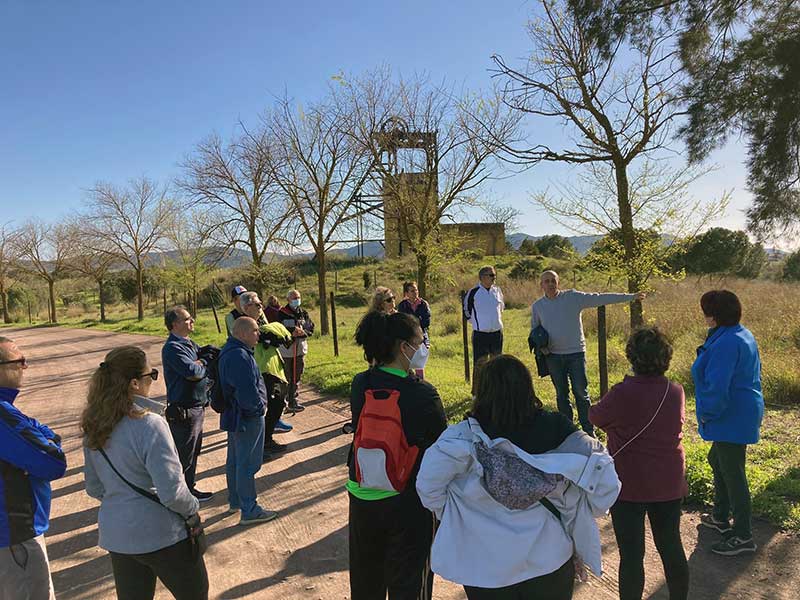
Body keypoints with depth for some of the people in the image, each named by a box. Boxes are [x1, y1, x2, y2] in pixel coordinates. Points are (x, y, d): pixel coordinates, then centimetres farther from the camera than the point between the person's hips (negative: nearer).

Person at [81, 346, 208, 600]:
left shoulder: (94, 427, -2)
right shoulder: (148, 424, -25)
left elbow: (94, 488, 9)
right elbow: (172, 491, -25)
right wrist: (193, 507, -6)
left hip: (115, 535, 7)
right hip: (160, 536, -6)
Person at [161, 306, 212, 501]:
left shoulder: (189, 344, 12)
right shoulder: (173, 348, -19)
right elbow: (193, 373, -26)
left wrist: (198, 364, -11)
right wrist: (204, 364, -6)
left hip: (197, 407, 9)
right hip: (183, 410, -9)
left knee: (193, 451, 20)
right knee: (184, 455, 3)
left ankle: (189, 489, 34)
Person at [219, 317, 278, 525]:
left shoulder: (229, 351, 8)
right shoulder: (240, 356, -27)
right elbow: (248, 391, -29)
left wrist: (257, 405, 12)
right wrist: (259, 406, -11)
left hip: (234, 416, 11)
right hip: (247, 418, -11)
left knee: (234, 461, 21)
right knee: (247, 465, 0)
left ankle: (235, 501, 36)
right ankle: (249, 511, 11)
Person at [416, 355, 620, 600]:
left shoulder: (464, 437, -21)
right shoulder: (555, 430, -16)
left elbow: (428, 487, -24)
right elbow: (604, 479, -14)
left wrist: (452, 516, -5)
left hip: (485, 567, -1)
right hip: (551, 560, 1)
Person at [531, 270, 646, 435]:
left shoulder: (573, 297, -4)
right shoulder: (537, 306, 4)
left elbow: (600, 298, -5)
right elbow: (534, 331, 18)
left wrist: (630, 297, -6)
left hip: (576, 353, -2)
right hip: (553, 356, 2)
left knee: (581, 392, -1)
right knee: (561, 395, 11)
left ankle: (588, 431, 9)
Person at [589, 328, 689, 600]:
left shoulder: (623, 394, -23)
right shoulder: (676, 392, -6)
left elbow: (595, 417, -7)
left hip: (629, 488, -5)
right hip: (669, 485, 5)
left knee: (631, 554, 8)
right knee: (671, 547, 20)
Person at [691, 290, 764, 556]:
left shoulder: (726, 342, -25)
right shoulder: (743, 336, 9)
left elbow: (717, 386, -28)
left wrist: (707, 414, -12)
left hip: (732, 420, -11)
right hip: (741, 415, 11)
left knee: (732, 474, 0)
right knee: (717, 461, 23)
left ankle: (743, 536, 13)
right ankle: (721, 517, 37)